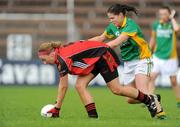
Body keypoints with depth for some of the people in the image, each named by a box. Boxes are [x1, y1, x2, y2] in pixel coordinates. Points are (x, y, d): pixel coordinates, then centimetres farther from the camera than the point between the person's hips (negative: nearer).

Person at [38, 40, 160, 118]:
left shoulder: (63, 59, -28)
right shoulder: (59, 56, -1)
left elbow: (63, 87, -24)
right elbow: (62, 86, 8)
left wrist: (56, 109, -19)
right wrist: (56, 105, 6)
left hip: (103, 56, -9)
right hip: (93, 61, 9)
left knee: (116, 89, -6)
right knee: (80, 86, -7)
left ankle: (149, 99, 11)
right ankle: (93, 116, -5)